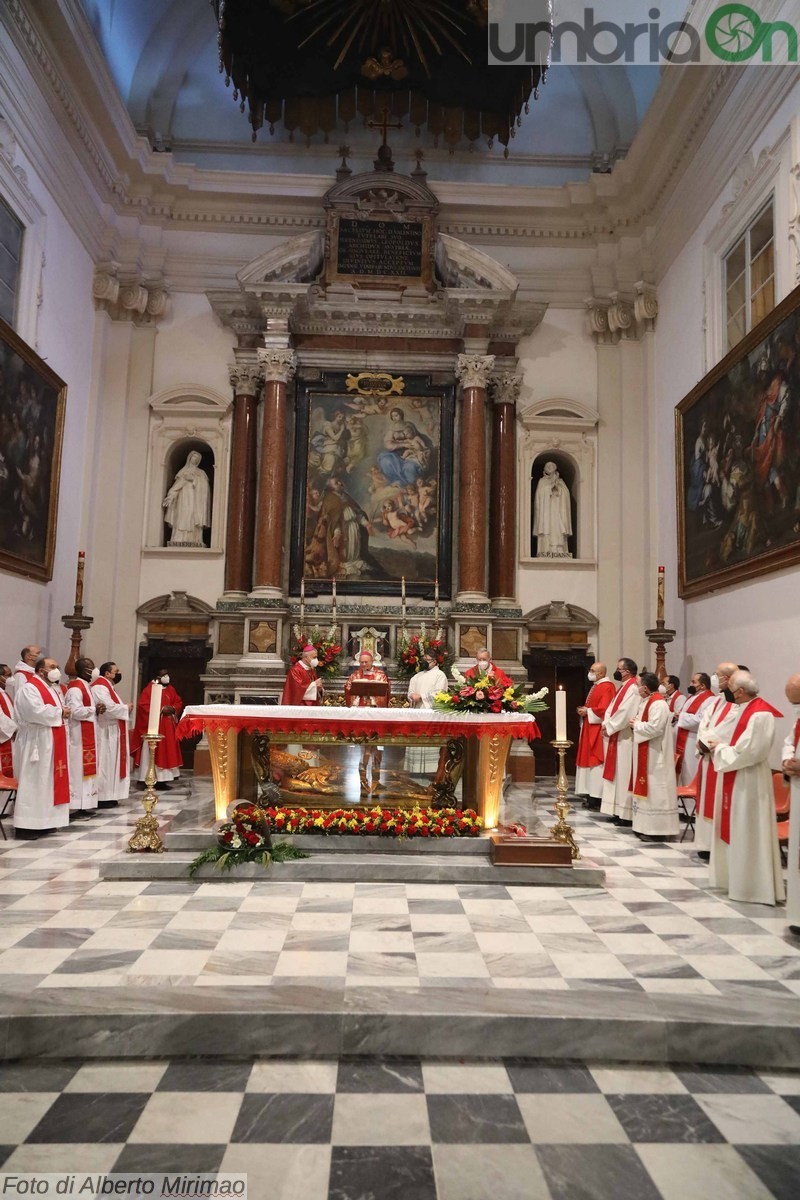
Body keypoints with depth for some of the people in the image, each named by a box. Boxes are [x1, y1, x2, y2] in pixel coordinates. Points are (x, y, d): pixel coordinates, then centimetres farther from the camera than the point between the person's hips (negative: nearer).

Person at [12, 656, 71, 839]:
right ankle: (26, 826, -5)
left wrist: (65, 712, -2)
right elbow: (37, 711, -25)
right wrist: (60, 712, -14)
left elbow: (61, 709, 20)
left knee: (50, 781, 11)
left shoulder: (54, 688, 18)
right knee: (34, 783, -9)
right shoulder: (29, 688, -12)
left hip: (53, 742, 10)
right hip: (36, 742, -10)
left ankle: (44, 822, 17)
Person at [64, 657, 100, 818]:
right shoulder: (75, 688, -16)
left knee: (86, 768, 11)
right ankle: (75, 806, -2)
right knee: (78, 769, -6)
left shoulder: (85, 686, 15)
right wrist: (94, 709, -12)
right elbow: (76, 711, -25)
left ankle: (83, 804, 16)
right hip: (79, 735, -10)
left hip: (87, 735, 10)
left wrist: (95, 709, 2)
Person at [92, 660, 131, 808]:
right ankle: (102, 798, -2)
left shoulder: (107, 686, 19)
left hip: (112, 731, 11)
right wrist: (126, 708, -10)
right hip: (105, 732, -11)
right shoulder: (100, 687, -16)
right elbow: (109, 708, -25)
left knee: (110, 763, 11)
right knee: (104, 763, -7)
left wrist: (124, 708, 1)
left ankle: (108, 796, 15)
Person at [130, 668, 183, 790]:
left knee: (167, 751, 7)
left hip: (168, 727, 8)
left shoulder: (171, 689, 14)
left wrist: (173, 709, -7)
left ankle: (161, 779, 12)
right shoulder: (149, 689, -9)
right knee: (154, 753, -6)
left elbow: (179, 702, 15)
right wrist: (160, 709, -20)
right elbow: (143, 706, -17)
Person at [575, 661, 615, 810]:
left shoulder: (607, 687, -13)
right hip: (590, 729, 10)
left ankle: (597, 798, -5)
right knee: (590, 761, 10)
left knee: (596, 762, -8)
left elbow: (604, 709, -22)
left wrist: (587, 711, -14)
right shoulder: (595, 687, 18)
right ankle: (592, 794, 14)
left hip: (598, 730, -10)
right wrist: (584, 710, 7)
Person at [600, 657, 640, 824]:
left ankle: (627, 815, -1)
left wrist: (609, 727, -13)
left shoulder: (632, 688, -15)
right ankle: (619, 811, 18)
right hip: (617, 737, 10)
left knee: (624, 775, -6)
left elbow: (624, 714, -23)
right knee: (617, 774, 12)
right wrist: (606, 725, 1)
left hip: (625, 739, -10)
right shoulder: (624, 687, 17)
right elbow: (611, 709, 16)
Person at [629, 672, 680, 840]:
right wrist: (636, 723, 1)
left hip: (654, 755, -11)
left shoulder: (658, 704, -19)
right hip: (645, 753, 11)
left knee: (654, 789, -6)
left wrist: (636, 725, -13)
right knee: (647, 788, 14)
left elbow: (654, 728, -26)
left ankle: (656, 828, 0)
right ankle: (647, 825, 21)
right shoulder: (648, 701, 12)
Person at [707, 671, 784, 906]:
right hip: (736, 779, 10)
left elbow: (747, 751, -23)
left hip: (748, 782, -10)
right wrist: (720, 745, 0)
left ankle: (751, 886, 9)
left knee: (747, 833, -1)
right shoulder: (744, 709, 9)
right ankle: (735, 878, 27)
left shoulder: (760, 714, -20)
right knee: (736, 831, 16)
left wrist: (720, 748, -12)